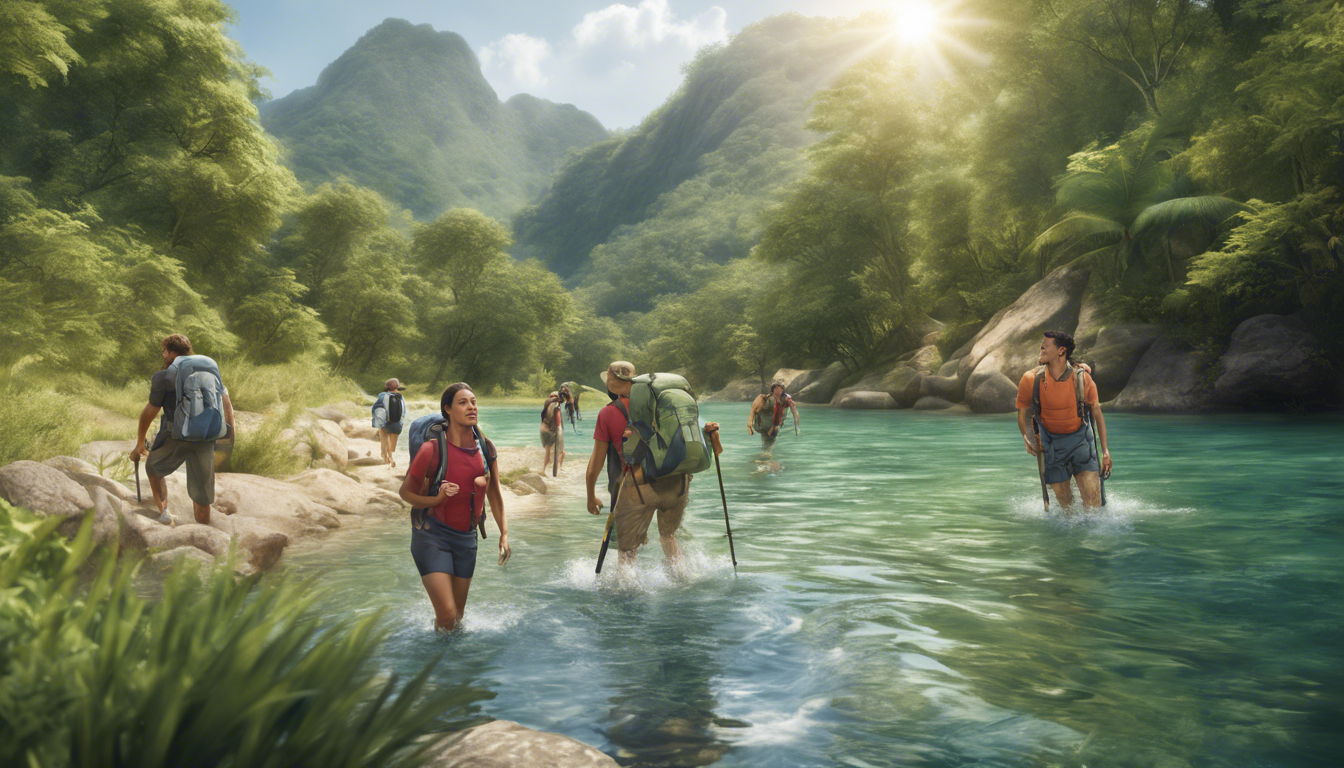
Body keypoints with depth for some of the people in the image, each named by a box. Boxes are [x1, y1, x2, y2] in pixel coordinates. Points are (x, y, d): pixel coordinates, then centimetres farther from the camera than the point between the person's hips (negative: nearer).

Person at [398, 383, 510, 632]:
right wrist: (437, 499, -23)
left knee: (458, 614, 11)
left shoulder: (486, 449, -1)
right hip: (432, 534, -5)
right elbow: (406, 491, -5)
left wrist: (504, 534, 9)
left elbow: (494, 493, 11)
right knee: (447, 615, -13)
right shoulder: (432, 450, -16)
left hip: (466, 537, 5)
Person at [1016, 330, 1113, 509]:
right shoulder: (1032, 379, -12)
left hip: (1080, 439, 0)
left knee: (1093, 497, -7)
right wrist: (1027, 437, -14)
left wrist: (1105, 450, 0)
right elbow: (1023, 412, 3)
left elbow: (1097, 413, 0)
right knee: (1063, 500, 6)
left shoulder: (1081, 377, -12)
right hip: (1051, 443, 0)